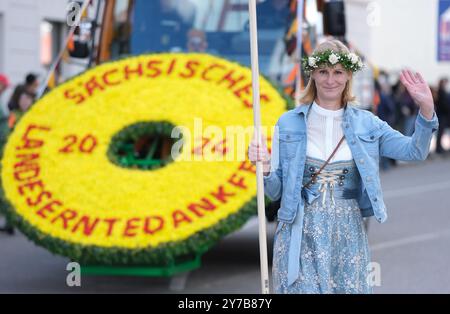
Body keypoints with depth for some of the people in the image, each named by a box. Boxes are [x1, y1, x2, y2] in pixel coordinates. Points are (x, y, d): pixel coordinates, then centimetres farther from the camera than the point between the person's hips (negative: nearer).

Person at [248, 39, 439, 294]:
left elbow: (416, 151, -4)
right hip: (302, 235, -1)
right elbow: (275, 192, 5)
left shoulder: (366, 123, 5)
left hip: (348, 234, 2)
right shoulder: (289, 124, 2)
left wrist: (426, 108, -17)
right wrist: (265, 166, -15)